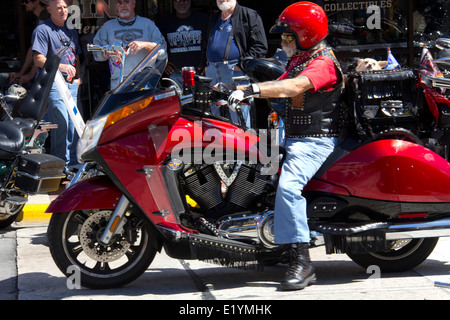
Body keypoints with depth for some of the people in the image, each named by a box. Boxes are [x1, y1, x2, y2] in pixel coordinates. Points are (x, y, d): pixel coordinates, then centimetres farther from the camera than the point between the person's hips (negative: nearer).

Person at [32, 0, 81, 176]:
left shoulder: (71, 31, 20)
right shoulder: (42, 30, -5)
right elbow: (38, 59, -13)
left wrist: (77, 76, 11)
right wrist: (61, 66, -24)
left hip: (72, 84, 7)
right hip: (53, 84, -7)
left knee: (73, 125, 9)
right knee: (61, 125, -11)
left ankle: (73, 162, 18)